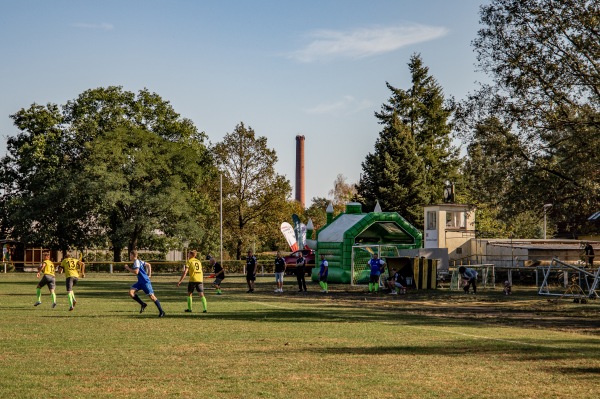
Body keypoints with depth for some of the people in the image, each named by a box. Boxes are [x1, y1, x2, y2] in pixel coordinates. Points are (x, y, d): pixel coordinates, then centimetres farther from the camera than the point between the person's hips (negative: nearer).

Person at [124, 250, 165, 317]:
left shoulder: (136, 262, -14)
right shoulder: (139, 261, 14)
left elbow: (136, 272, -26)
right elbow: (148, 265, 24)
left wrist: (128, 268, -14)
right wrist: (149, 274, 19)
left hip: (145, 281, -9)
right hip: (140, 281, 9)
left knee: (151, 296, -7)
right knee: (131, 292, -5)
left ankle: (161, 311, -1)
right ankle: (143, 304, 5)